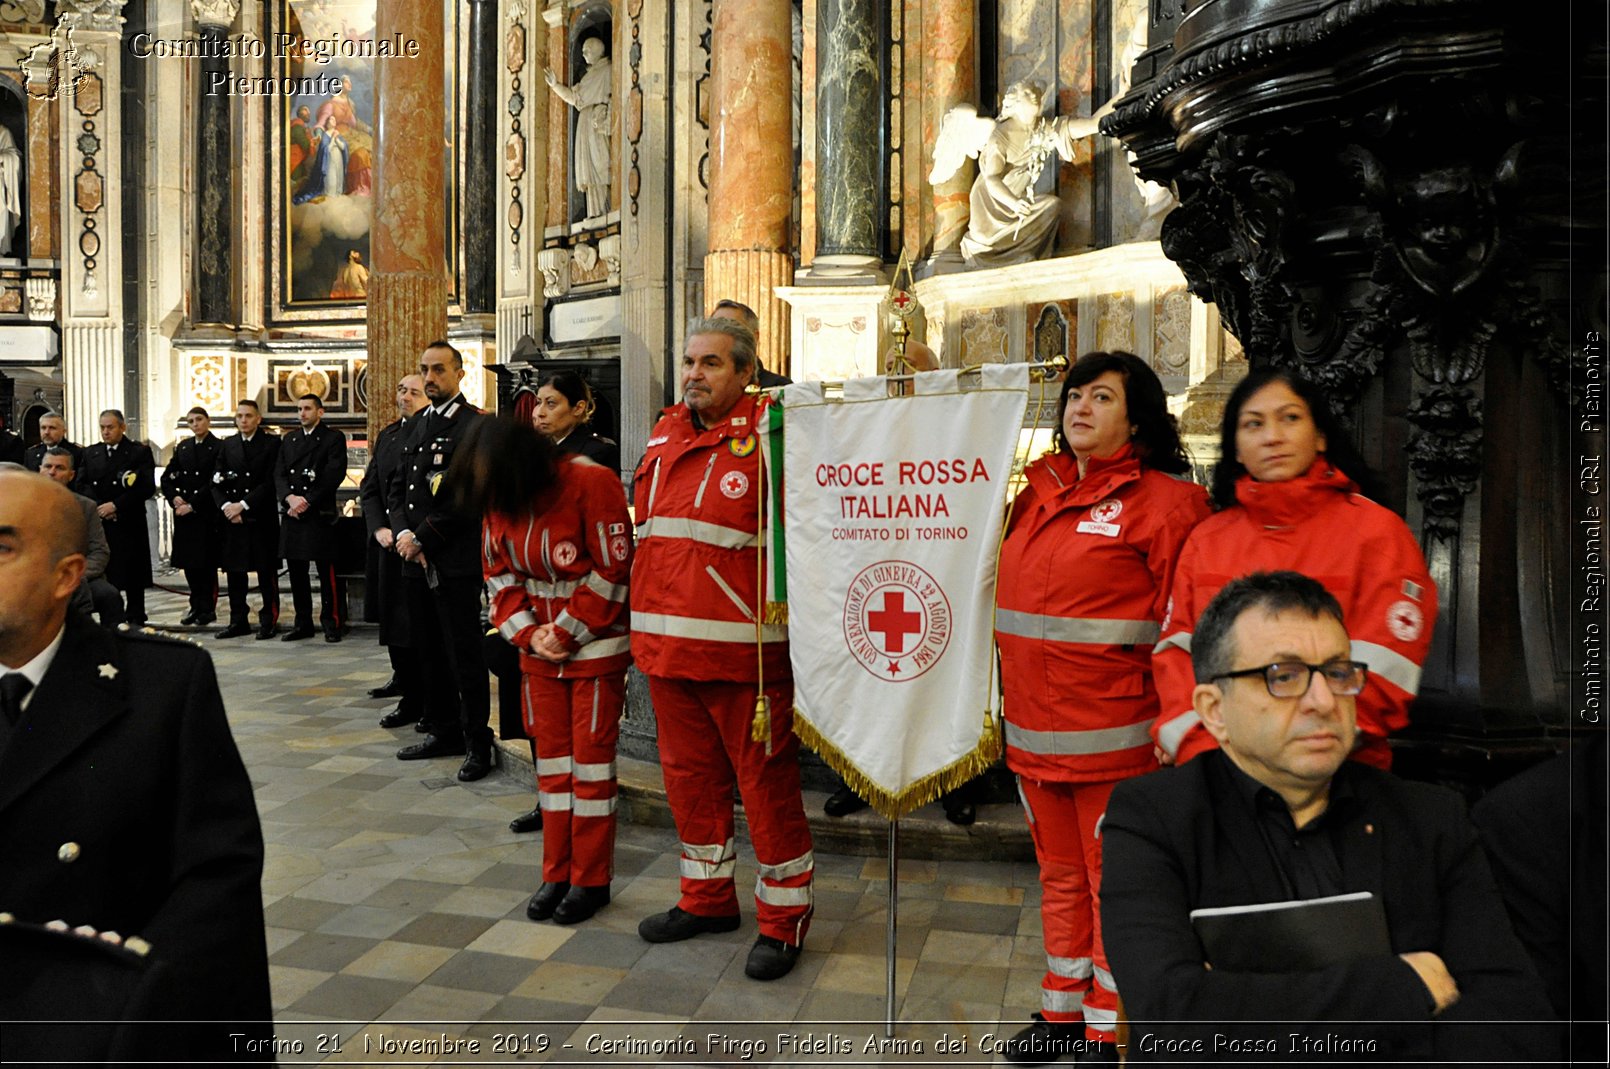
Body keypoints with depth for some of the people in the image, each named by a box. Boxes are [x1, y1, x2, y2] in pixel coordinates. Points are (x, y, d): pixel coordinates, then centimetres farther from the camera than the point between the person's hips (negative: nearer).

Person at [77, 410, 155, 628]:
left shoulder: (140, 452, 1)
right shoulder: (90, 453, 14)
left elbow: (147, 487, -8)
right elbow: (81, 485, 7)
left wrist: (116, 505, -14)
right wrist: (98, 507, -9)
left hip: (129, 524, -3)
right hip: (97, 524, 3)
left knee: (132, 576, 2)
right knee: (103, 574, 2)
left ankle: (135, 620, 9)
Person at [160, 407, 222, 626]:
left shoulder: (218, 448, -6)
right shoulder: (182, 447, 13)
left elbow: (214, 483, -12)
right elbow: (167, 477, 14)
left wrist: (192, 504, -14)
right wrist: (175, 497, -3)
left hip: (207, 513, -6)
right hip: (184, 513, 6)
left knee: (206, 562, -1)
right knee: (189, 561, 8)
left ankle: (207, 608, 9)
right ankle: (196, 606, 19)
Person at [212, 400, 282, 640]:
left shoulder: (272, 443, -1)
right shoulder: (227, 446, 12)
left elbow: (271, 482, -9)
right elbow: (216, 483, 9)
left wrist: (243, 505, -13)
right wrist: (226, 506, -8)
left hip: (262, 519, -4)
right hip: (232, 520, 4)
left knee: (266, 572, 0)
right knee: (234, 571, 8)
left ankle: (268, 620, 8)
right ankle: (238, 621, 16)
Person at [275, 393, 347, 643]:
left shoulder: (334, 438, 0)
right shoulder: (289, 439, 18)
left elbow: (334, 475, -9)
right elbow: (279, 474, 11)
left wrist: (306, 501, -12)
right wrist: (290, 498, -8)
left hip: (320, 513, -6)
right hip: (291, 514, 6)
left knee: (326, 571, -4)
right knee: (296, 571, 9)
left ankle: (332, 622, 4)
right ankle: (303, 623, 17)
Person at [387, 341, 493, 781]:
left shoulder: (475, 426, -8)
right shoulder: (417, 424, 17)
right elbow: (396, 487, 17)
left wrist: (423, 538, -13)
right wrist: (403, 533, -1)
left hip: (455, 562, -8)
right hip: (417, 561, 8)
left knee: (465, 654, -2)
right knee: (430, 651, 15)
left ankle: (477, 742, 7)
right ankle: (442, 730, 27)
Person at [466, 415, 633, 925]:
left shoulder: (591, 482, -19)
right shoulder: (500, 499, 0)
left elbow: (612, 571, -19)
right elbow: (498, 572, 6)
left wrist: (565, 632, -16)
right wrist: (527, 631, -8)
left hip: (596, 647, -5)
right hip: (540, 649, 6)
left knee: (591, 758, 1)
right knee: (551, 756, 11)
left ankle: (591, 879, 14)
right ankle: (556, 873, 23)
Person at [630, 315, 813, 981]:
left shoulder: (767, 433, -7)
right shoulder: (665, 434, 14)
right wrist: (646, 619, 19)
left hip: (741, 646, -7)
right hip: (666, 641, 7)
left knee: (765, 777, 4)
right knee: (689, 772, 18)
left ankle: (783, 917, 21)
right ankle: (707, 897, 37)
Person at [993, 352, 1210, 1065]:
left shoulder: (1164, 501, -8)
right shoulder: (1039, 492, 11)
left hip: (1112, 733, -6)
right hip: (1033, 730, 6)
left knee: (1112, 883, 7)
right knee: (1059, 875, 19)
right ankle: (1063, 1011, 35)